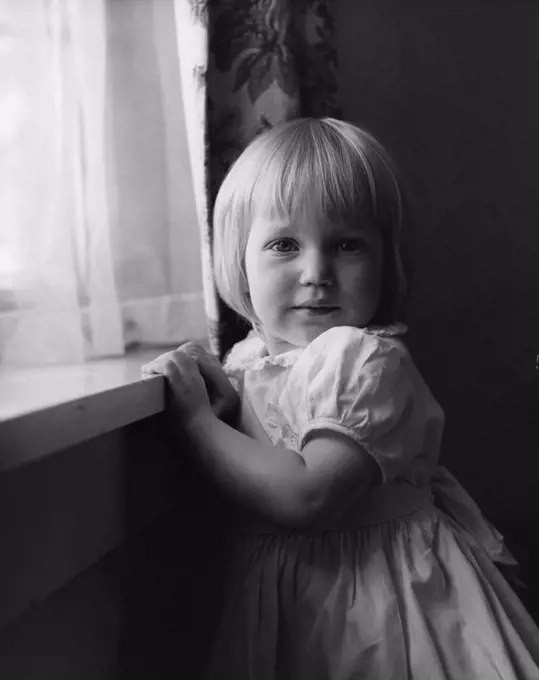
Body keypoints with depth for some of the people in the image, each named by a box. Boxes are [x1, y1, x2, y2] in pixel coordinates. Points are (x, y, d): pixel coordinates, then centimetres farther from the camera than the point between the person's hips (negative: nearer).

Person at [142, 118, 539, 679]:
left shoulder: (365, 359, -23)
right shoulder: (249, 355, 0)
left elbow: (310, 497, -32)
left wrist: (198, 418, -26)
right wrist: (219, 388, -8)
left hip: (379, 591, -7)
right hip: (285, 595, 7)